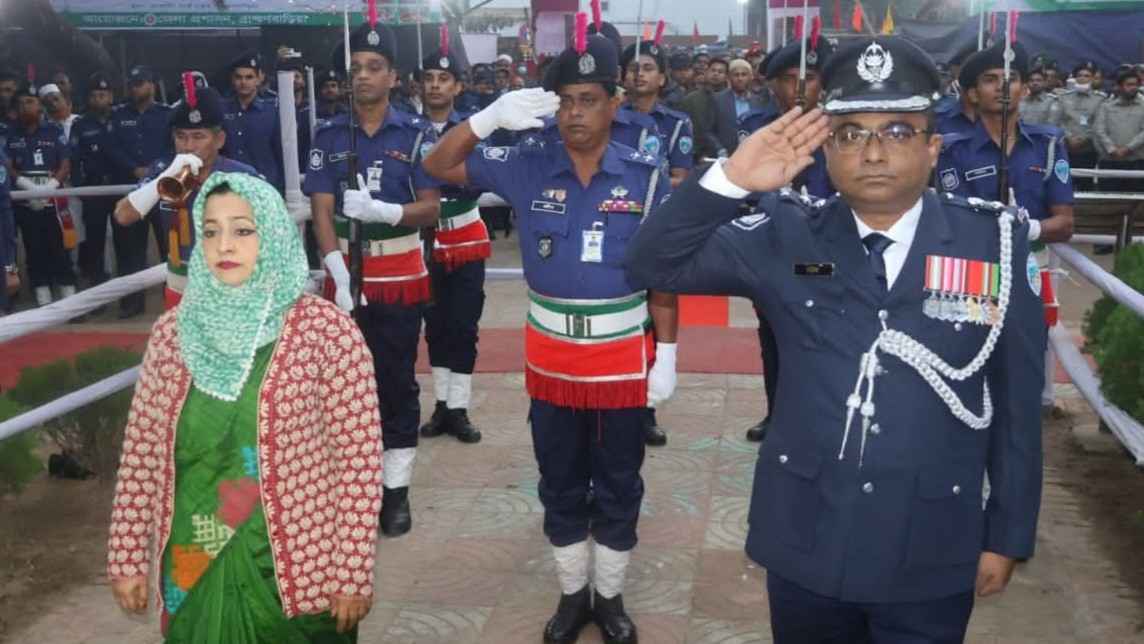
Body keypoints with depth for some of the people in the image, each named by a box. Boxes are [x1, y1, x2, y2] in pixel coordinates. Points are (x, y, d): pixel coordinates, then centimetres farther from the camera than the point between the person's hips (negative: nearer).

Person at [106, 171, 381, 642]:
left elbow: (358, 460, -11)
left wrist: (353, 574, -12)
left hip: (296, 573, -3)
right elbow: (141, 454, 6)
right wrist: (128, 558, 6)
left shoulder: (326, 331, -12)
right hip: (191, 573, 3)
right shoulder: (171, 333, 0)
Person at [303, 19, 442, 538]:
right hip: (346, 274, 2)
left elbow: (430, 208, -7)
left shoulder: (416, 133, -3)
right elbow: (322, 212, -4)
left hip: (401, 277, -2)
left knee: (397, 382, 6)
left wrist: (380, 210, -24)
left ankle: (397, 488, 15)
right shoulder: (328, 136, 2)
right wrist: (339, 276, -16)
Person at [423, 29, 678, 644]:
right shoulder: (528, 166, -2)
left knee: (618, 487, 12)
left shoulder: (645, 175, -7)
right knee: (560, 485, 14)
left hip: (624, 356, -1)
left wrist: (667, 355, -5)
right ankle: (572, 594, 32)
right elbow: (438, 166, -2)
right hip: (550, 356, 2)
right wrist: (490, 116, -18)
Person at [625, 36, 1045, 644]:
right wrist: (729, 180, -22)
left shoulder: (995, 241, -7)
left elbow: (1017, 398, -2)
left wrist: (1008, 534, 2)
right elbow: (653, 265, -9)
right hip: (803, 542, 1)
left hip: (931, 556, -1)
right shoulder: (787, 238, -5)